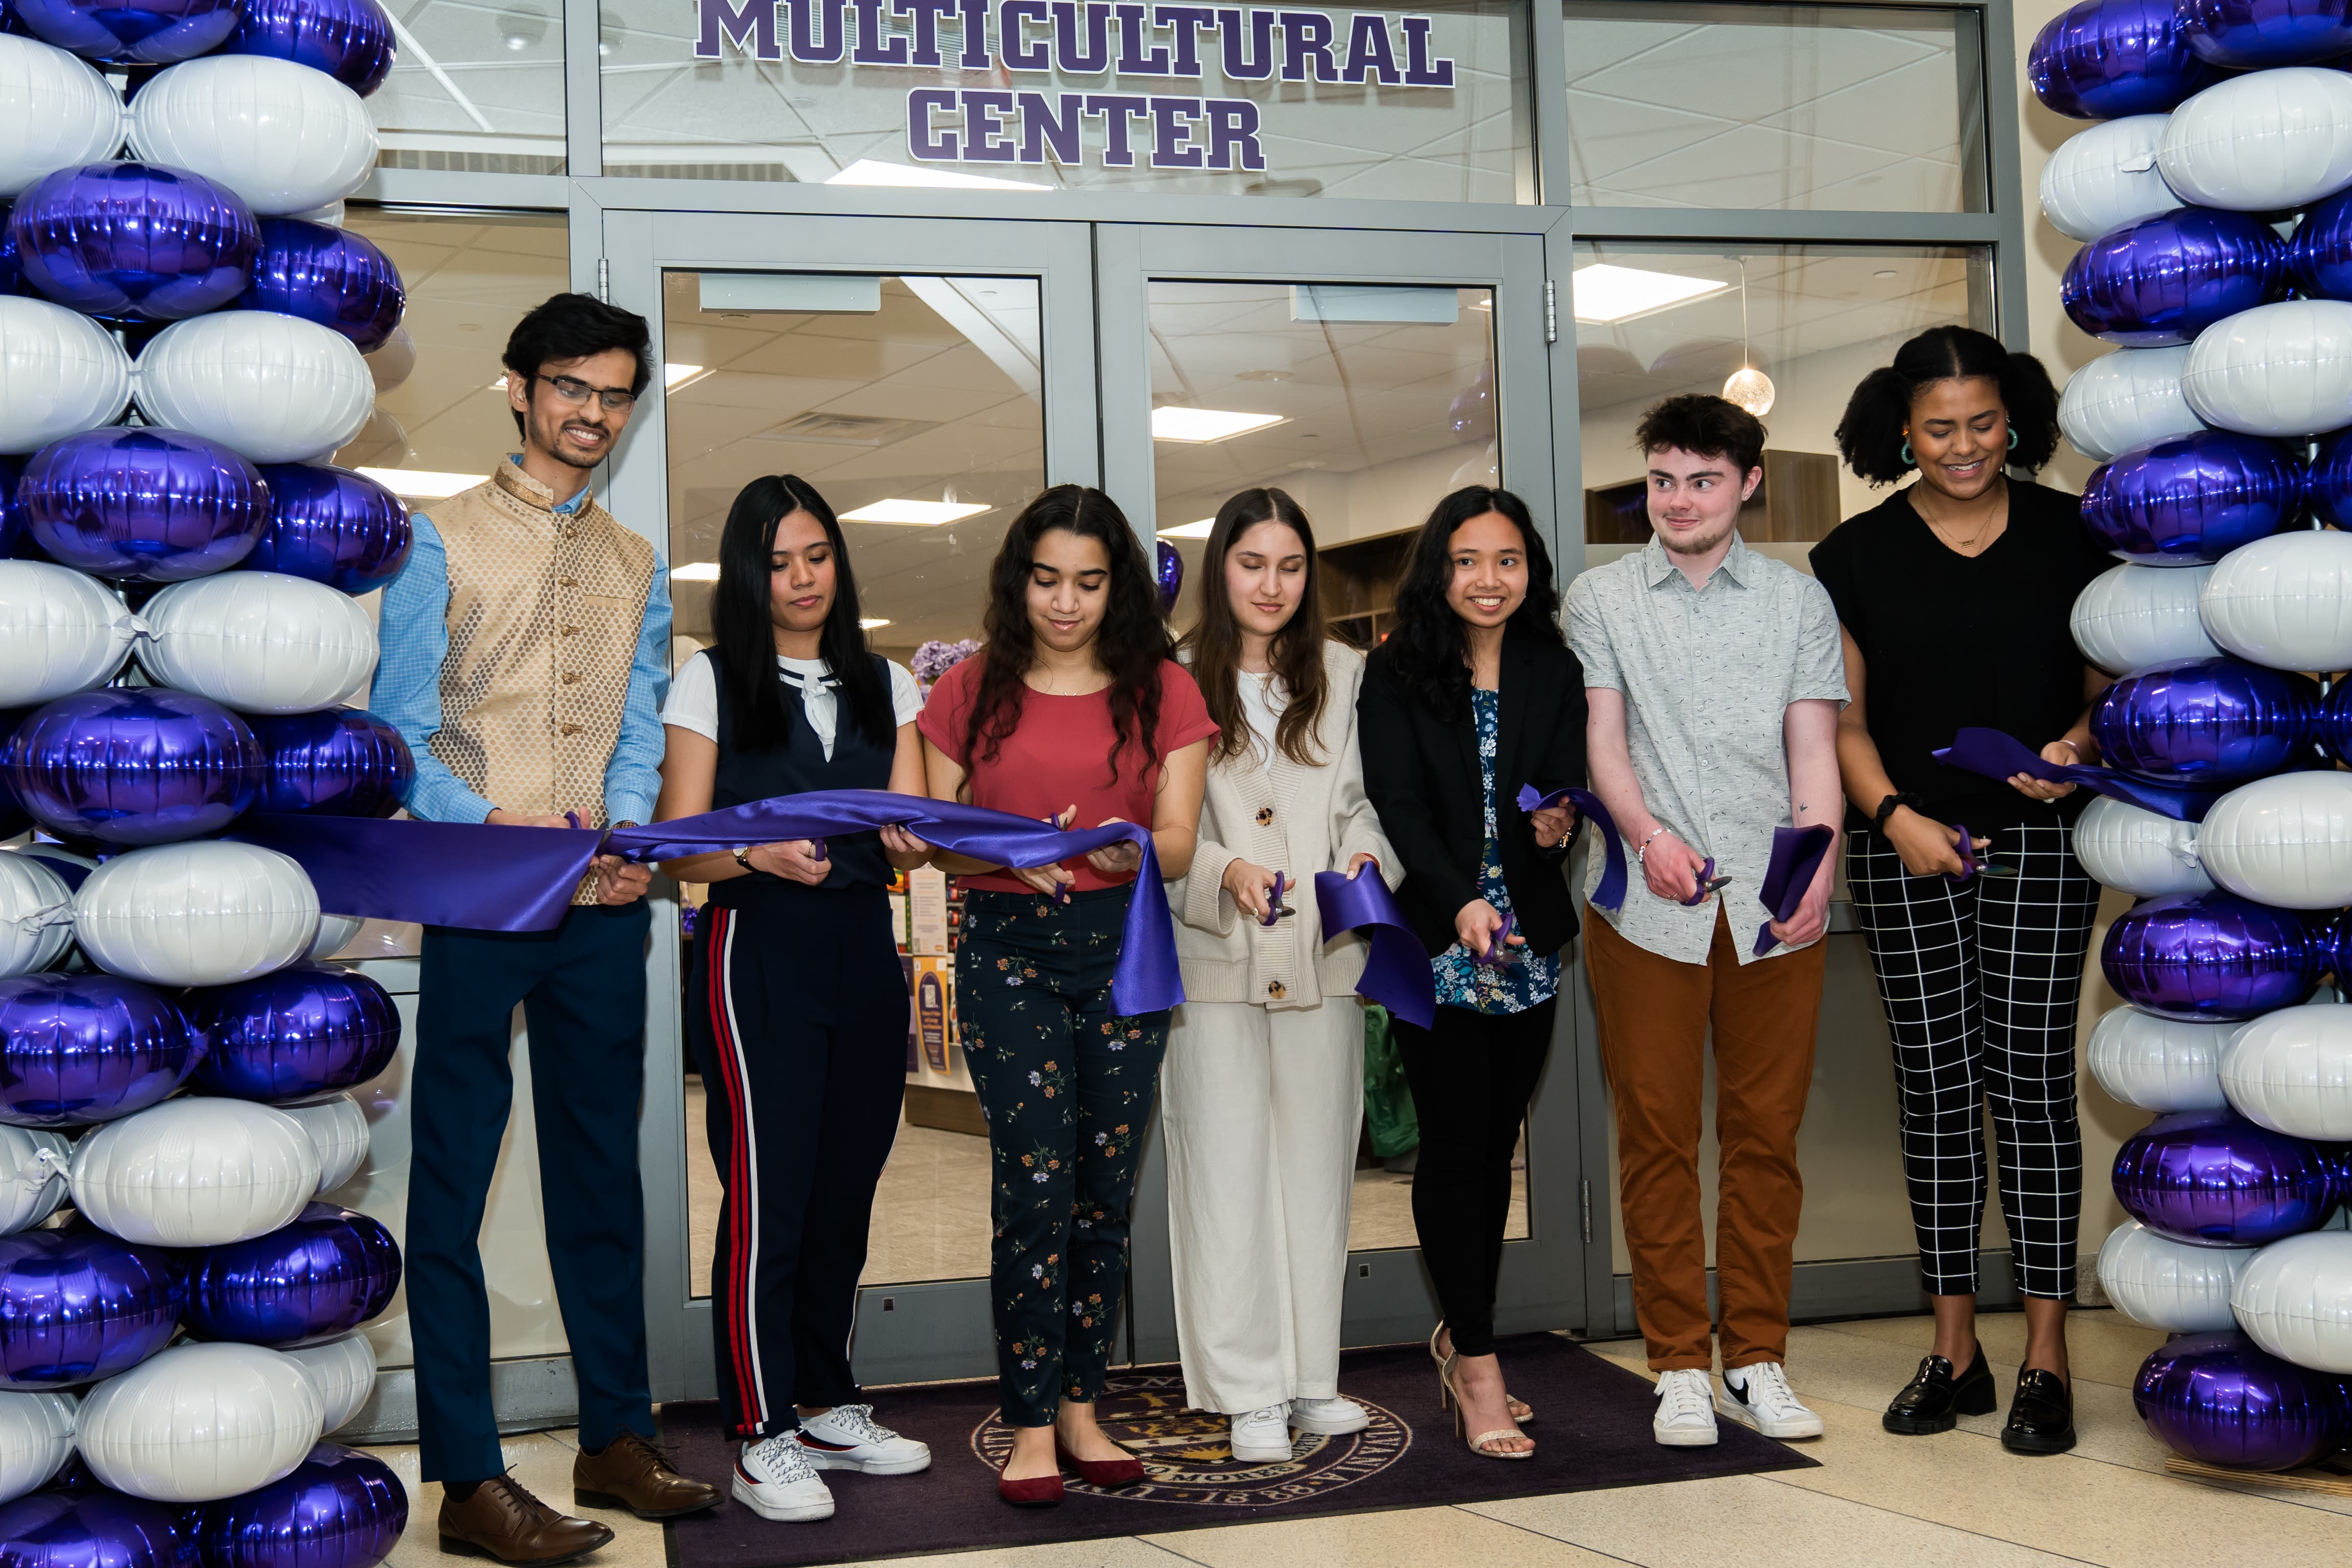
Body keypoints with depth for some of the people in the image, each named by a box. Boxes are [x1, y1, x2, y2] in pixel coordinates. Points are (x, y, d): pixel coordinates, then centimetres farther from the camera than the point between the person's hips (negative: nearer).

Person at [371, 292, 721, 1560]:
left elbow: (639, 726, 12)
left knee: (602, 1169, 11)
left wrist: (628, 831, -7)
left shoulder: (638, 565, 17)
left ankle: (616, 1437, 22)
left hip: (604, 903, 5)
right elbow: (403, 728, -4)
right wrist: (490, 823, -19)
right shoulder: (441, 540, 3)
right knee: (454, 1180, -2)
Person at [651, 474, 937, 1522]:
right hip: (757, 955, -4)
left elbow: (911, 833, 10)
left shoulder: (885, 685, 14)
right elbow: (679, 852, -3)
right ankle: (762, 1437, 4)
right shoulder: (711, 682, 2)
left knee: (846, 1189, 9)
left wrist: (914, 841, -14)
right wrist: (755, 853, -23)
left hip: (865, 954, 4)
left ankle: (828, 1405, 24)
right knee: (766, 1191, -6)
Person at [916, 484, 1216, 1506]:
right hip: (1006, 950, -1)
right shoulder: (970, 692, 7)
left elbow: (1178, 846, -1)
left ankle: (1081, 1408, 18)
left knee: (1105, 1186, 5)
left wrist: (1124, 849, -24)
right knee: (1036, 1183, -7)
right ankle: (1032, 1424, 2)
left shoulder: (1162, 691, 7)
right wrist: (1010, 852, -16)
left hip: (1125, 946, 1)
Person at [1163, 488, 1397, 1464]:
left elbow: (1364, 799, 9)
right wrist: (1225, 873, -18)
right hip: (1214, 960, -3)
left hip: (1322, 955, 3)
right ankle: (1250, 1392, 8)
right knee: (1228, 1171, 0)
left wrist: (1365, 854, -12)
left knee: (1318, 1163, 9)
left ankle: (1312, 1377, 21)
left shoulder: (1346, 676, 9)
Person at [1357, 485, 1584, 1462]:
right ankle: (1478, 1364, 5)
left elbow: (1568, 780, 2)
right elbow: (1396, 803, -11)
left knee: (1496, 1142, 10)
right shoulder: (1396, 673, -2)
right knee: (1456, 1143, -4)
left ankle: (1461, 1336, 25)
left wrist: (1560, 818, -23)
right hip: (1433, 938, -3)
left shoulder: (1556, 673, 8)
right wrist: (1460, 902, -25)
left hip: (1529, 941, 4)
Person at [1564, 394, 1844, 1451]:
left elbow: (1813, 748, 5)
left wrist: (1818, 867, -10)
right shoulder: (1600, 598, 10)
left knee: (1766, 1134, 5)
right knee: (1657, 1136, 2)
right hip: (1647, 912, -1)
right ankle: (1679, 1367, 12)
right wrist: (1649, 833, -17)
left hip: (1773, 910, 1)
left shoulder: (1799, 601, 13)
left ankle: (1756, 1361, 16)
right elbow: (1602, 736, 1)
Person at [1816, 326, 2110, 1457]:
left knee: (2031, 1080, -2)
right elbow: (1843, 718, 5)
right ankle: (1953, 1350, 15)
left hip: (2038, 841, -1)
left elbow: (2112, 680, 9)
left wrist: (2081, 743, -12)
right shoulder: (1857, 555, 5)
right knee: (1934, 1089, 5)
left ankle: (2045, 1357, 6)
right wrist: (1895, 815, -10)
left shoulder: (2069, 535, 5)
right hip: (1907, 846, 1)